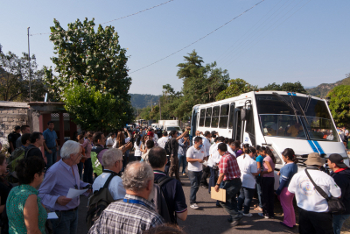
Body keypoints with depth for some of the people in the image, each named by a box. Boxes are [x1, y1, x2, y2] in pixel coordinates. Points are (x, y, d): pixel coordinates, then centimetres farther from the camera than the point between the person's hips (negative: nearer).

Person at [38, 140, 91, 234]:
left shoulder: (74, 166, 3)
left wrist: (86, 186, -1)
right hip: (61, 215, -7)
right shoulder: (54, 171, -24)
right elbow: (41, 194, -21)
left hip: (74, 211, 8)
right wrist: (56, 199, -36)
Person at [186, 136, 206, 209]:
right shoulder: (191, 150, -13)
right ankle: (192, 202, -5)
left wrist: (203, 159, -3)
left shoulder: (202, 149, 7)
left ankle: (193, 198, 32)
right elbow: (188, 159, -20)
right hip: (192, 170, -7)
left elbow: (204, 157, 19)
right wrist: (197, 160, -25)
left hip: (199, 170, 7)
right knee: (194, 186, -11)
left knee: (197, 186, 15)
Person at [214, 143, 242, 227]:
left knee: (223, 201, -1)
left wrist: (217, 184, -14)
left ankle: (236, 216, -3)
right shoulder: (232, 156, 12)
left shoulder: (224, 158, -17)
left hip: (231, 182, -10)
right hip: (238, 181, 10)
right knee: (232, 199, 23)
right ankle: (234, 217, 32)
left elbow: (222, 174, -21)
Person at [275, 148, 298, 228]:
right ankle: (292, 222, 34)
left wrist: (278, 190, -14)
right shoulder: (294, 165, 4)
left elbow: (284, 180, -22)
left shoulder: (287, 166, -25)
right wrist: (281, 172, 8)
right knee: (290, 205, 22)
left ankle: (288, 223, 19)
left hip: (286, 189, -9)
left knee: (286, 206, 7)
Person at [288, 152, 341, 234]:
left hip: (303, 211, 4)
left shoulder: (297, 176, -5)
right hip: (321, 213, -3)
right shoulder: (326, 177, -16)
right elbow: (337, 195, -7)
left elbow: (290, 190, 10)